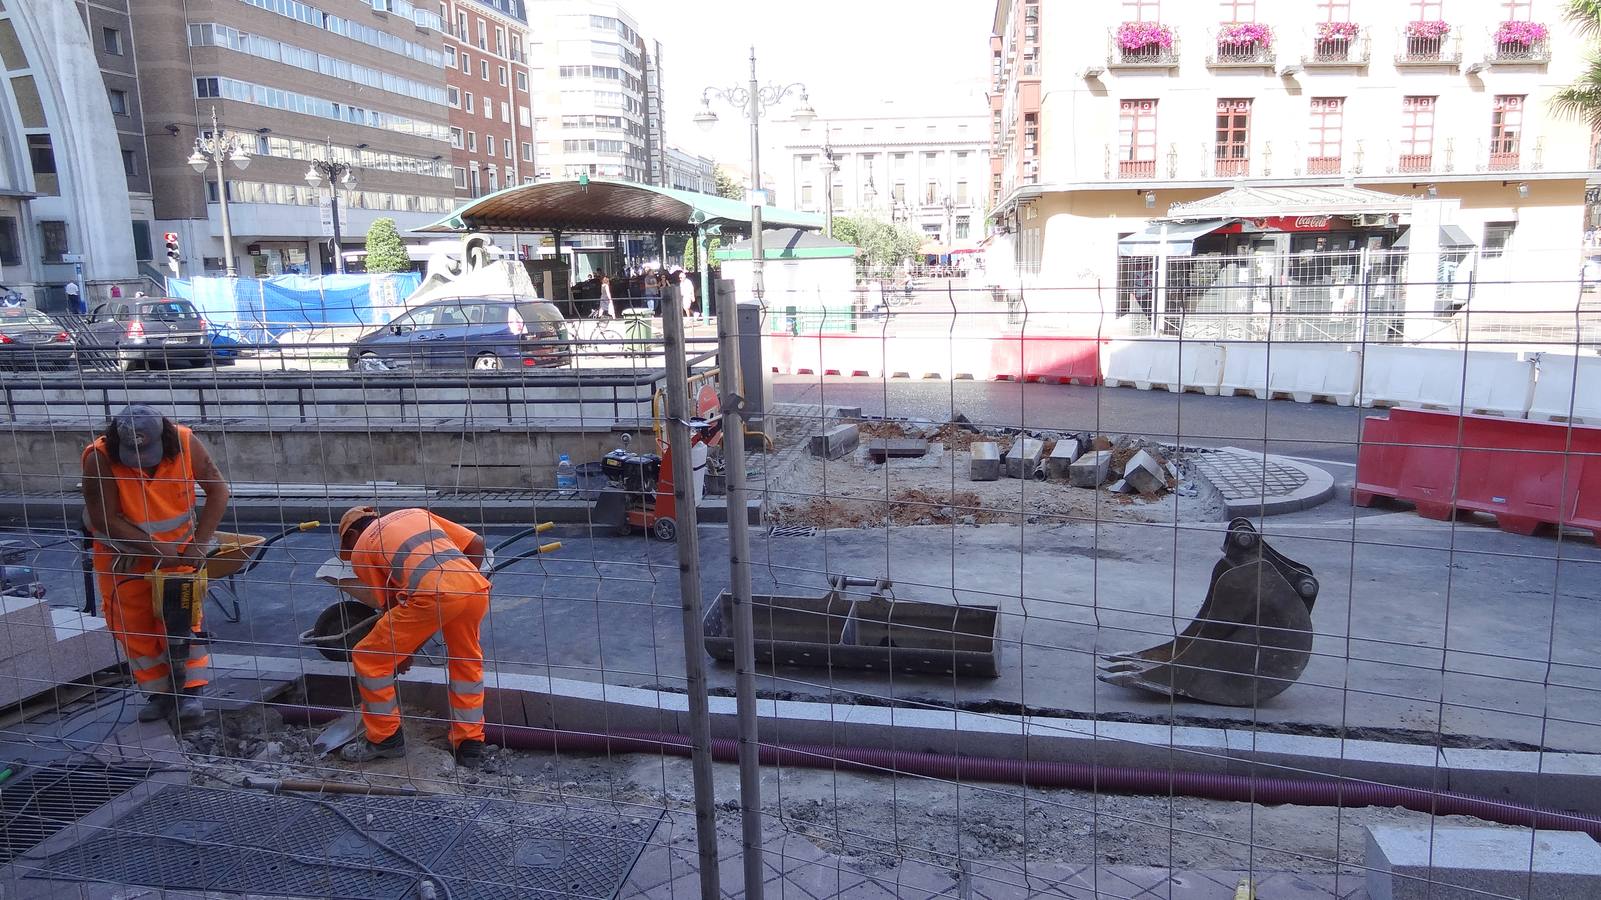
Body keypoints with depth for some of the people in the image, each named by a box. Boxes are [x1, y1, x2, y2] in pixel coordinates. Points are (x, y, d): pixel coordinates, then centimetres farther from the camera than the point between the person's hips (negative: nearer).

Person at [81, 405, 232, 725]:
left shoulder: (185, 443, -25)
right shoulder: (100, 459, -29)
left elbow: (218, 490, -18)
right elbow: (104, 518, -24)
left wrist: (199, 543, -24)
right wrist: (154, 547, -28)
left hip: (176, 546, 0)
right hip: (122, 551, 0)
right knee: (134, 624, 4)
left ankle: (190, 691, 3)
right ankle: (160, 693, 15)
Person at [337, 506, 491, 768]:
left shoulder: (360, 548, 22)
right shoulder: (417, 513, 34)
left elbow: (389, 603, 22)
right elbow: (476, 544, 26)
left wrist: (400, 649, 35)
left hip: (433, 595, -5)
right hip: (477, 588, 5)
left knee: (368, 660, 17)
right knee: (467, 663, 28)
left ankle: (385, 737, 29)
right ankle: (470, 746, 30)